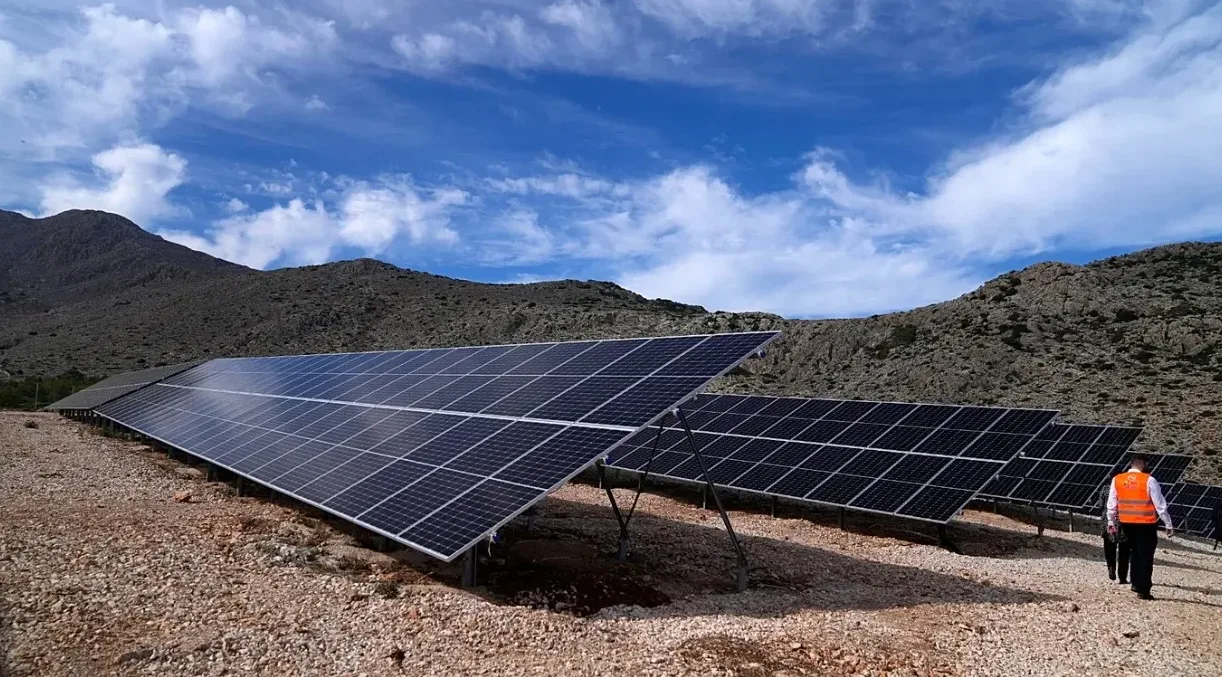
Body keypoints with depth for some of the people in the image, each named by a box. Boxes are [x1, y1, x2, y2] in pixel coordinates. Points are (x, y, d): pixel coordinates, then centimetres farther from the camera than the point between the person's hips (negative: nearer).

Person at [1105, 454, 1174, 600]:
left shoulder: (1117, 480, 0)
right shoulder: (1149, 480, -12)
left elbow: (1111, 504, 8)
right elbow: (1160, 505, -8)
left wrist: (1111, 522, 19)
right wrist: (1169, 525, 2)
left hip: (1126, 523, 4)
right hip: (1146, 524, -4)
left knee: (1134, 552, 22)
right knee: (1146, 556, 4)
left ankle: (1135, 582, 24)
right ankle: (1143, 590, 5)